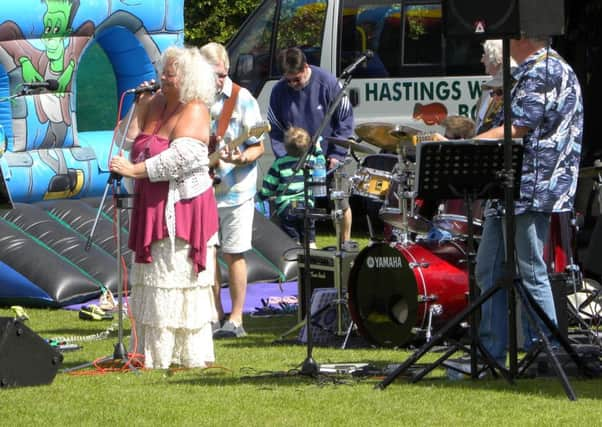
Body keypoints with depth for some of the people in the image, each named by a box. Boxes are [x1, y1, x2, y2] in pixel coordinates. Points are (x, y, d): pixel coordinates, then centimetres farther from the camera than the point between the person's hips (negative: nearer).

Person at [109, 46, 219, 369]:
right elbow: (129, 140, 13)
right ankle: (154, 353, 14)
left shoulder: (194, 111, -12)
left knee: (176, 283, -8)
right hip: (152, 206, 9)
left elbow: (180, 158, -24)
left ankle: (189, 355, -3)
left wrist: (134, 170, -25)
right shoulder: (157, 103, 13)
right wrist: (140, 105, 2)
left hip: (183, 207, -8)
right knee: (150, 280, 9)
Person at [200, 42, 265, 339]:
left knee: (233, 255, -2)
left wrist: (242, 158, -25)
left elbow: (258, 147, -5)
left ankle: (236, 319, 5)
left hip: (235, 189, -4)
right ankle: (216, 316, 17)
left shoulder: (242, 99, -6)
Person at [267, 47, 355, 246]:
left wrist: (337, 154, -12)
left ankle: (345, 244, 24)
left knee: (341, 204, 6)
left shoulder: (327, 83, -14)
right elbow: (275, 130, 0)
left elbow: (345, 119, -7)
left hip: (329, 158, -1)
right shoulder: (279, 91, -8)